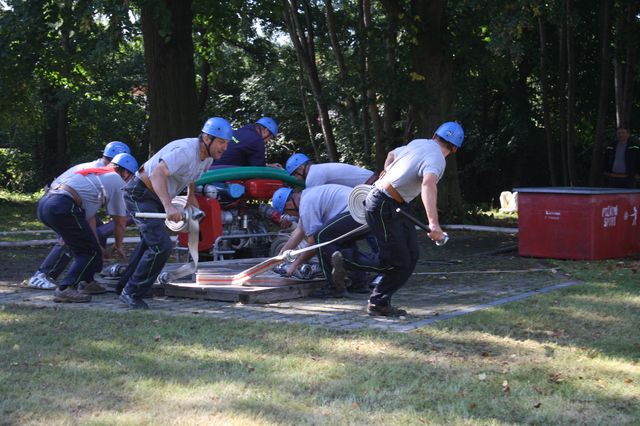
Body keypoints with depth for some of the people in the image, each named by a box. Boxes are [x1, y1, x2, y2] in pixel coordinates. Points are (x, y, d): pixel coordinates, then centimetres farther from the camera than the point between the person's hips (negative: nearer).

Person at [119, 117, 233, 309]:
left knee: (150, 242, 25)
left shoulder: (207, 156, 0)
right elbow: (158, 174, -42)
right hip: (140, 194, -10)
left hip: (155, 198, 10)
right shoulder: (185, 150, -29)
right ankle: (132, 293, -7)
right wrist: (168, 206, -52)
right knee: (161, 246, -19)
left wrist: (191, 196, 16)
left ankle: (125, 284, 43)